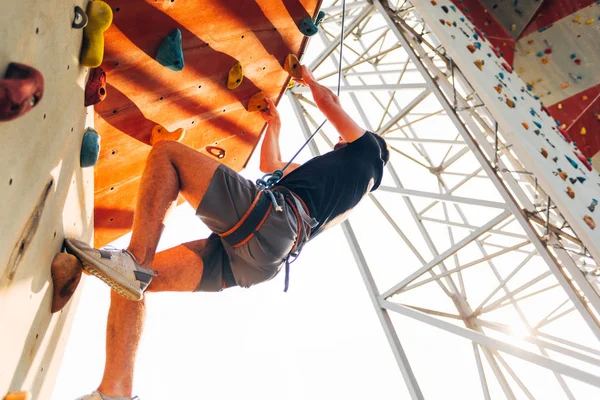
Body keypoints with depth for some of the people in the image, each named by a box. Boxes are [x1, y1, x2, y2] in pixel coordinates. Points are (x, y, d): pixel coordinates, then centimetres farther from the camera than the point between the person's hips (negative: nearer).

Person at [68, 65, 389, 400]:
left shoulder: (367, 151, 21)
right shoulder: (349, 193, 39)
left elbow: (329, 101, 25)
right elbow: (272, 168, 43)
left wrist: (309, 78, 47)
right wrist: (275, 123, 57)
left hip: (267, 219, -9)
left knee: (167, 152, -4)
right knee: (126, 283, 7)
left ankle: (134, 262, -19)